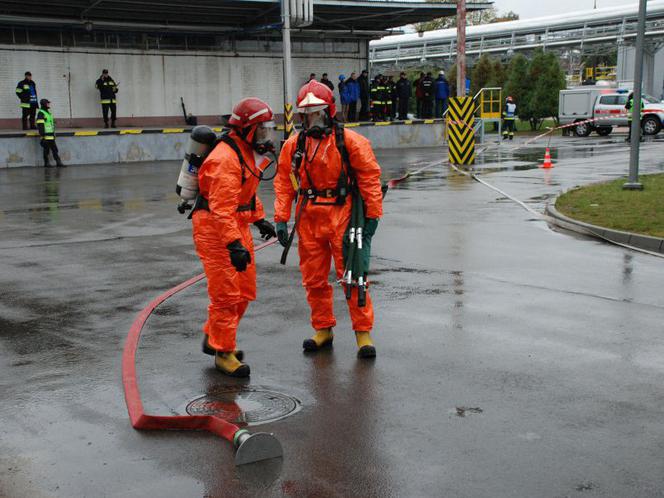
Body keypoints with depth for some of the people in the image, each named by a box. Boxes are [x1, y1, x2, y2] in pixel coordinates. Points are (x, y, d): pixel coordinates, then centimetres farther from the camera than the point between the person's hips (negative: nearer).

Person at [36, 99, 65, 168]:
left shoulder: (48, 113, 19)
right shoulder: (41, 113, -11)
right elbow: (40, 126, -17)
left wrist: (53, 134, 25)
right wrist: (42, 135, -21)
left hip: (51, 136, 9)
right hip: (46, 136, -9)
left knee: (54, 149, 7)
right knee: (46, 149, -3)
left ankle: (58, 162, 8)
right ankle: (46, 163, 5)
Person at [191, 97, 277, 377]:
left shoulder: (248, 152, 11)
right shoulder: (226, 159, -23)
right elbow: (222, 207, -29)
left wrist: (259, 219, 23)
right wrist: (234, 244, -33)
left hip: (237, 225, 10)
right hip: (214, 229, -10)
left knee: (244, 291, 16)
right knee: (226, 294, -5)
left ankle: (214, 339, 32)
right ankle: (223, 353, 8)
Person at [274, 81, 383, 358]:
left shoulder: (349, 141, -5)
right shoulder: (294, 145, 5)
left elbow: (369, 176, -4)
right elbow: (284, 183, 8)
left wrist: (372, 215, -7)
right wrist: (281, 219, 1)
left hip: (341, 216, -4)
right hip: (308, 220, 4)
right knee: (314, 280, 11)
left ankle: (363, 333, 8)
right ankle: (323, 330, 25)